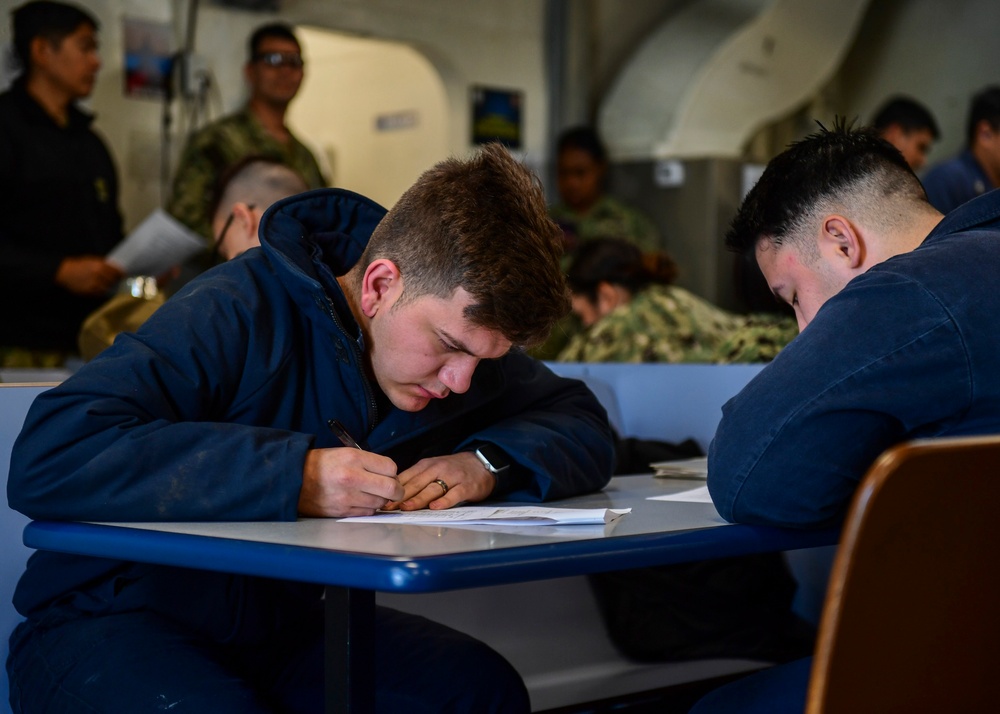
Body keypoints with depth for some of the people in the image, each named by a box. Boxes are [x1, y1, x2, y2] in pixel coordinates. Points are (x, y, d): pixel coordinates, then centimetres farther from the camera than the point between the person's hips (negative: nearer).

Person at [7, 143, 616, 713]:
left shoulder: (457, 325, -1)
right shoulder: (236, 315, -23)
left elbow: (585, 426, 6)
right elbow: (44, 462, -35)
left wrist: (489, 462, -17)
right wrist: (291, 476, -40)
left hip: (286, 624, 4)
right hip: (113, 622, -4)